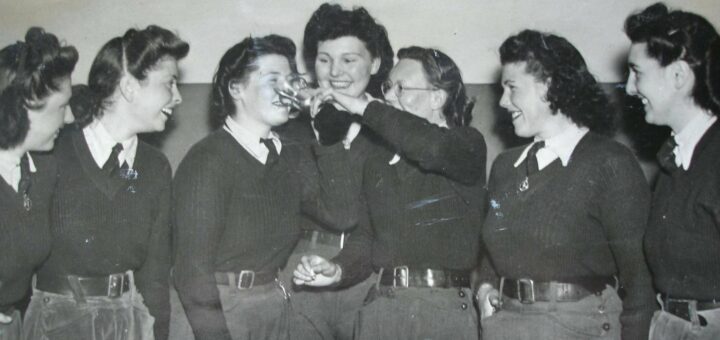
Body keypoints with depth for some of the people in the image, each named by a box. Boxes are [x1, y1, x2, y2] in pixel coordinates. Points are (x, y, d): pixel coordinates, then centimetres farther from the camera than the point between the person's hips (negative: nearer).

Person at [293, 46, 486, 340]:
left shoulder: (468, 146, 2)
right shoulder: (377, 166, 19)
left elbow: (434, 149, -21)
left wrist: (364, 107, -10)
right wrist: (338, 270, -3)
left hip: (445, 308, -4)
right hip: (381, 305, 5)